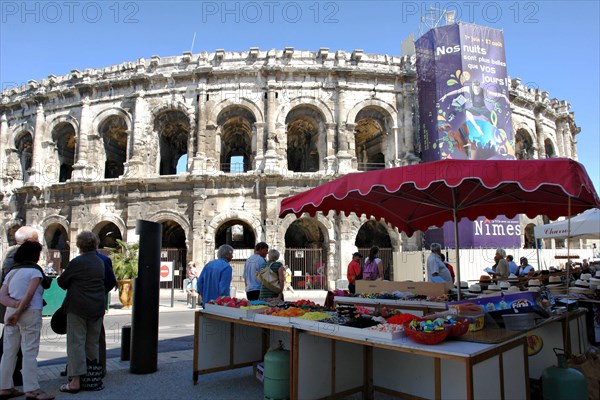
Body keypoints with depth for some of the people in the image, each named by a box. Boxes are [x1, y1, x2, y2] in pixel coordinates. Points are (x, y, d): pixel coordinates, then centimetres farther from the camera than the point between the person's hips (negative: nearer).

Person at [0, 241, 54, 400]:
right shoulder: (35, 271, -6)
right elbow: (29, 295, -17)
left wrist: (15, 305, -9)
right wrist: (19, 312, -12)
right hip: (30, 314, -7)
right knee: (30, 352, -4)